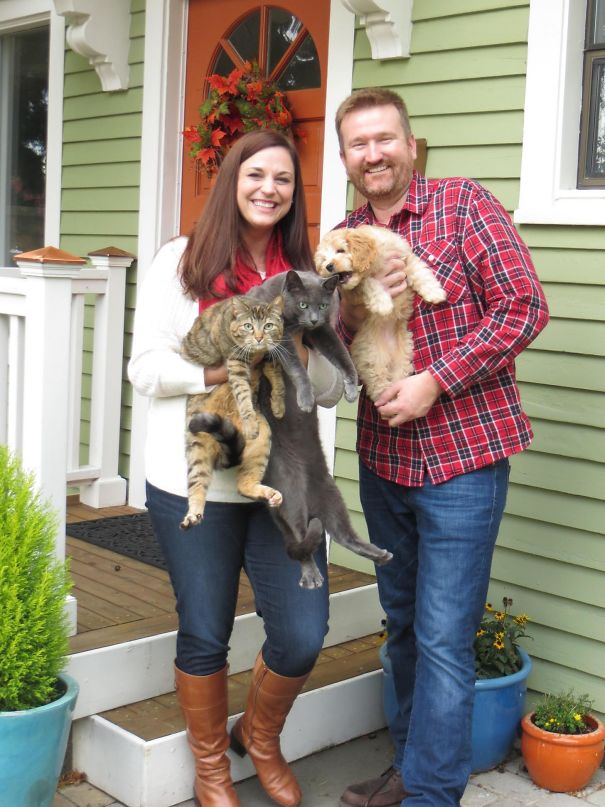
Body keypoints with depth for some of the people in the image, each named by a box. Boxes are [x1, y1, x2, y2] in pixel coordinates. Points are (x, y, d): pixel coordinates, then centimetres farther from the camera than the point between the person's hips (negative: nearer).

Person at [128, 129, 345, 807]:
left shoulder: (309, 276, 10)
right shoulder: (181, 262, 1)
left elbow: (334, 387, 9)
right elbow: (145, 368, -4)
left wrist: (301, 357, -12)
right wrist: (219, 368, -20)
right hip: (194, 482, -2)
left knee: (303, 636, -1)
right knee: (205, 635, 9)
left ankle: (261, 736, 32)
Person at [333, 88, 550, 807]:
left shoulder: (464, 204, -7)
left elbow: (523, 306, -13)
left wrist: (434, 381, -18)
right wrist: (353, 308, -15)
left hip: (462, 456, -6)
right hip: (382, 458, 6)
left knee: (443, 638, -3)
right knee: (403, 625, 18)